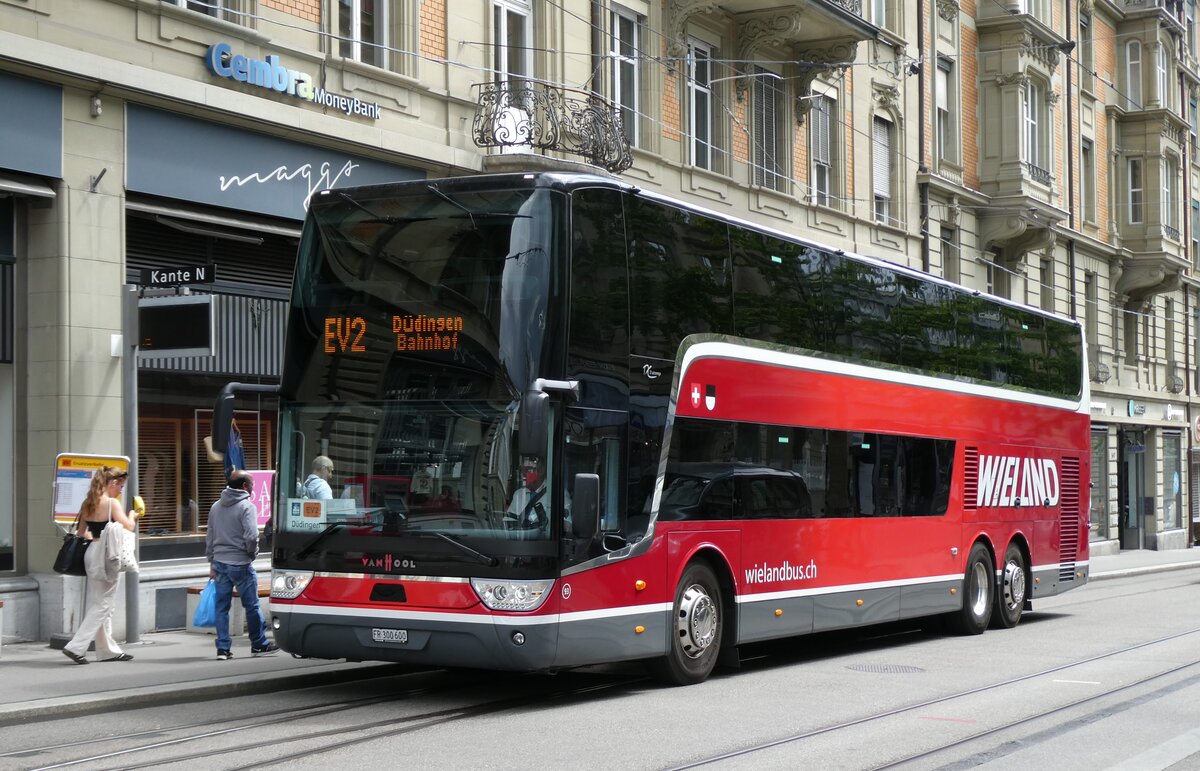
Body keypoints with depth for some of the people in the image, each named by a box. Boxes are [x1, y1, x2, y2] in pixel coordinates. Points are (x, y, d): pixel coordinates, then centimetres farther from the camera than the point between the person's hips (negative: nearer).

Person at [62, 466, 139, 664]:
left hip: (91, 552, 9)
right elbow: (128, 527, -19)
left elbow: (81, 533, 15)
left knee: (98, 604, 14)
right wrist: (133, 514, -1)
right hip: (106, 555, -9)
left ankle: (108, 649, 22)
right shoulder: (112, 503, -13)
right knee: (103, 605, -2)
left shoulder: (89, 503, 10)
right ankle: (76, 647, -7)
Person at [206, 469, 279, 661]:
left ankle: (223, 648, 7)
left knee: (222, 606, 7)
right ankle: (259, 644, 15)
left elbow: (209, 537, 14)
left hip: (220, 563, 6)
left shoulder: (216, 507, 11)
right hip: (240, 564, -6)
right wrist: (253, 552, 0)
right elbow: (251, 537, -20)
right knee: (252, 605, 6)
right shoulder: (247, 507, -11)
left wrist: (212, 563, 18)